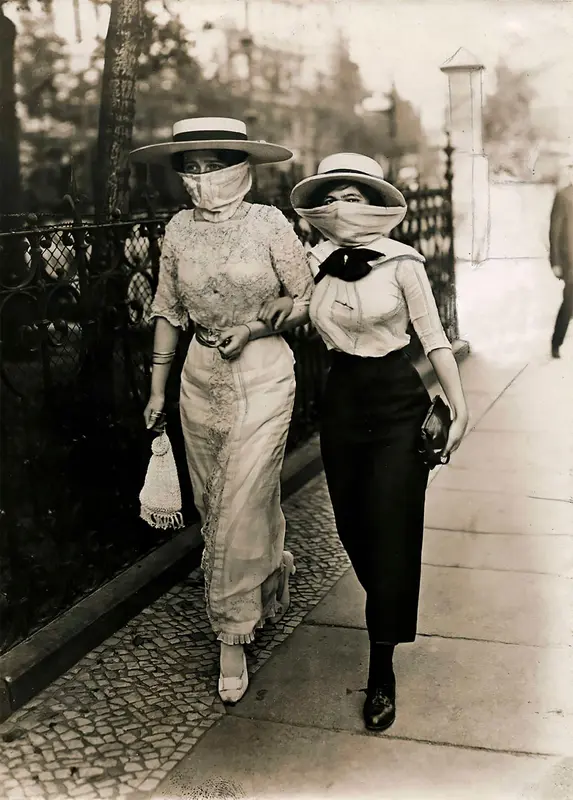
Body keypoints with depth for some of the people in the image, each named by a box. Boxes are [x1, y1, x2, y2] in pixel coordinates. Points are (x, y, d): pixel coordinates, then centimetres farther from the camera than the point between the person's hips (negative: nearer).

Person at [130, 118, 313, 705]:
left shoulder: (269, 223, -7)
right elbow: (168, 311, 11)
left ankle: (233, 636, 8)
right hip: (201, 376, 5)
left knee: (241, 506, -6)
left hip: (263, 375, -4)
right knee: (213, 504, 13)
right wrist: (157, 388, 10)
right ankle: (273, 574, 42)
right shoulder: (178, 230, 4)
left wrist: (257, 325, -16)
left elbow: (307, 299, -1)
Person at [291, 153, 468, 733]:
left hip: (398, 402, -4)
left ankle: (381, 670, 6)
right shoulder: (313, 263, 1)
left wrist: (459, 406, -9)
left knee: (391, 530, -4)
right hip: (341, 400, 4)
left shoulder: (402, 262, -10)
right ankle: (390, 613, 43)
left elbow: (433, 336, -7)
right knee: (351, 523, 13)